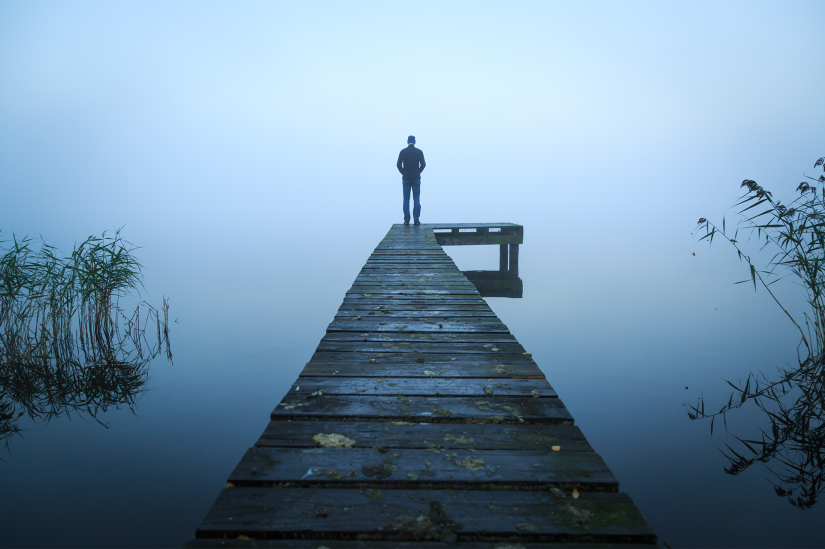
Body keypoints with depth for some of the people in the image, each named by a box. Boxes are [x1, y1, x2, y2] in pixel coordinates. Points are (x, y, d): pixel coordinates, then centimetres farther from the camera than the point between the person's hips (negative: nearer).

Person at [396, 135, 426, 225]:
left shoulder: (403, 151, 0)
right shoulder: (419, 152, -1)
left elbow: (398, 165, -5)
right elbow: (423, 164, -8)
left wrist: (403, 173, 9)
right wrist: (418, 172, 7)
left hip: (406, 178, 0)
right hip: (416, 179, 0)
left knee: (406, 199, 4)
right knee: (416, 199, 4)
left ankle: (406, 220, 1)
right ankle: (416, 219, 1)